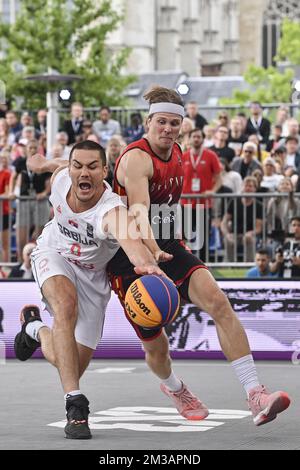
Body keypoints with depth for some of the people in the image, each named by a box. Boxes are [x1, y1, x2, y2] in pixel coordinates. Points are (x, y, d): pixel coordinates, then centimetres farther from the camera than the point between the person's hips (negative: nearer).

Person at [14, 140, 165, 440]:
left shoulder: (112, 211, -39)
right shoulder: (61, 178, -23)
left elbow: (131, 239, -64)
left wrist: (146, 263, -85)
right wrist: (45, 163, 29)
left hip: (92, 273, -1)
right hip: (54, 255, 1)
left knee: (68, 363, 1)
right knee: (66, 303, -35)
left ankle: (35, 329, 35)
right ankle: (75, 404, -31)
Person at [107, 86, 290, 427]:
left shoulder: (177, 155, 6)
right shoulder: (137, 158, -20)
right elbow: (138, 208, -38)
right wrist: (150, 250, -54)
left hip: (168, 247, 6)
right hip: (131, 257, -6)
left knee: (217, 300, -21)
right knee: (156, 345, 2)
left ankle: (255, 395, -28)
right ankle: (173, 387, 42)